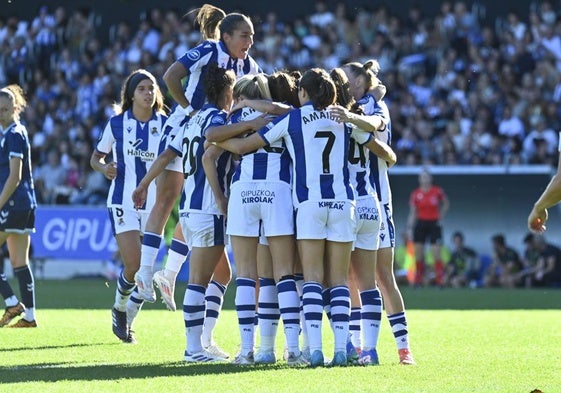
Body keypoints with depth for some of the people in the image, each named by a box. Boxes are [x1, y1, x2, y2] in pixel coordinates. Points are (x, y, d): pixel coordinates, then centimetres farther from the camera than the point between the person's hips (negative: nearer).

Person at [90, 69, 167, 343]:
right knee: (133, 265, -15)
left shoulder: (165, 124, 2)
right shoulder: (117, 123, 0)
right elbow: (96, 157, 9)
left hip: (155, 204, 2)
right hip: (123, 203, -2)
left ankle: (127, 321, 20)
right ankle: (119, 308, 14)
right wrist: (104, 169, -13)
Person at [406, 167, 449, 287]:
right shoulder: (415, 194, 0)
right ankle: (418, 281, 11)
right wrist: (409, 227, -3)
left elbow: (446, 204, 15)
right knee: (418, 255, 2)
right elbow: (412, 213, 4)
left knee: (436, 255, -8)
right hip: (420, 224, 2)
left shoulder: (437, 191, -2)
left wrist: (441, 217, 7)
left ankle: (440, 281, -4)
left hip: (434, 224, -2)